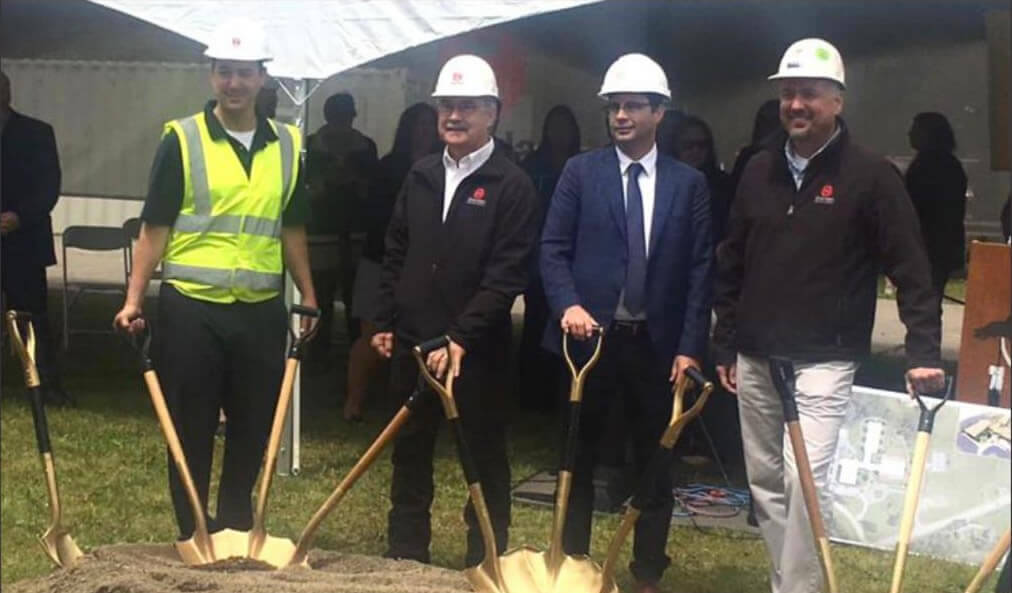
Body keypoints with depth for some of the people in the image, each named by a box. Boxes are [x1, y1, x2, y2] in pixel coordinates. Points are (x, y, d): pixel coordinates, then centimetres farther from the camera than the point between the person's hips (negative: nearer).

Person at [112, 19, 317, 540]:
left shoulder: (287, 145, 8)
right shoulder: (182, 139, -3)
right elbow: (155, 227, -3)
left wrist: (309, 296, 15)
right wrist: (134, 298, -9)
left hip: (261, 310, 3)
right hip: (190, 307, -3)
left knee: (254, 428, 11)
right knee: (190, 431, 6)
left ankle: (236, 530, 28)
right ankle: (192, 536, 20)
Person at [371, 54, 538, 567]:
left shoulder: (512, 186, -9)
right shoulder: (420, 176, 9)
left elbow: (506, 275, -15)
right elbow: (395, 255, 14)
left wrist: (462, 338, -20)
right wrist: (384, 321, 10)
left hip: (477, 348, -5)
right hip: (412, 341, 6)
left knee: (485, 455, 5)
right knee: (409, 452, 14)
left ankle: (486, 562, 16)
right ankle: (405, 556, 27)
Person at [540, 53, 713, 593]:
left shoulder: (689, 183, 3)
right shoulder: (580, 171, 2)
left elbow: (700, 270, 1)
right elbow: (553, 250, -1)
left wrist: (690, 347, -5)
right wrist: (568, 305, -18)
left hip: (656, 343, 1)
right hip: (590, 335, -1)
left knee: (654, 463, 10)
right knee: (578, 457, 10)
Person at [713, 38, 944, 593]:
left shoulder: (869, 174, -7)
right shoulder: (759, 171, 7)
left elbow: (911, 268, -7)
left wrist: (923, 352, -14)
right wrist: (725, 345, 12)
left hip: (824, 360, -5)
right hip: (756, 359, 5)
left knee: (804, 479, -14)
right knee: (764, 482, 11)